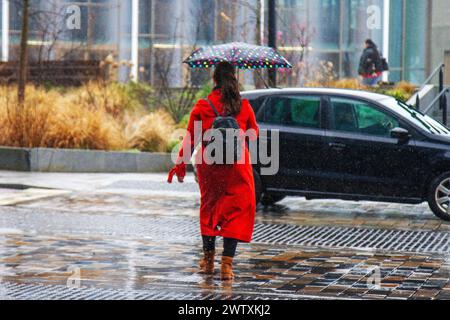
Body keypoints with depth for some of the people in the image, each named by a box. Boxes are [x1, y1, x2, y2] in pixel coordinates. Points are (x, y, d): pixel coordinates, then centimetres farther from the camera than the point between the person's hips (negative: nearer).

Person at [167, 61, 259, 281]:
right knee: (236, 212, 3)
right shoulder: (244, 106, -1)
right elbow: (254, 134, 12)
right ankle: (227, 264, -8)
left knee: (209, 207, 18)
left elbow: (190, 138, -1)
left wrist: (181, 164, 9)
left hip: (208, 164, 1)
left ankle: (208, 258, 22)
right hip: (237, 165, -1)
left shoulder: (202, 107, -4)